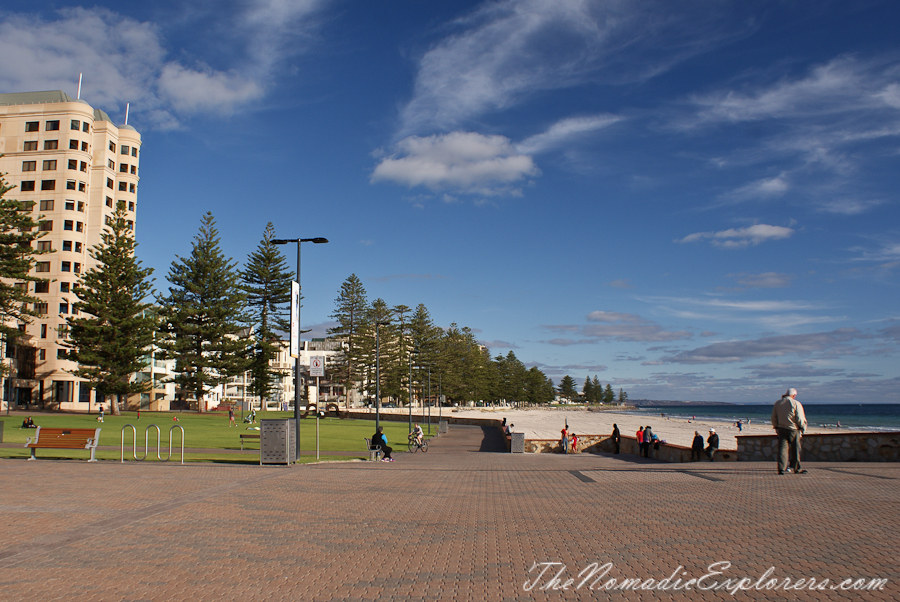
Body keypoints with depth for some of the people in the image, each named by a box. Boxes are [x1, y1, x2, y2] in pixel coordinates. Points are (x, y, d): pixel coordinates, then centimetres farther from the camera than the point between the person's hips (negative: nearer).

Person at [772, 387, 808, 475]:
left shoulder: (777, 403, 7)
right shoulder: (796, 404, -8)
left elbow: (773, 418, 11)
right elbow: (800, 419, -9)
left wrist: (776, 427, 21)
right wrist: (803, 428, 4)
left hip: (781, 429, 4)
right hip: (793, 429, -4)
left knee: (782, 448, 2)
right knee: (795, 449, 8)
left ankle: (781, 468, -6)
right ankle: (797, 469, 17)